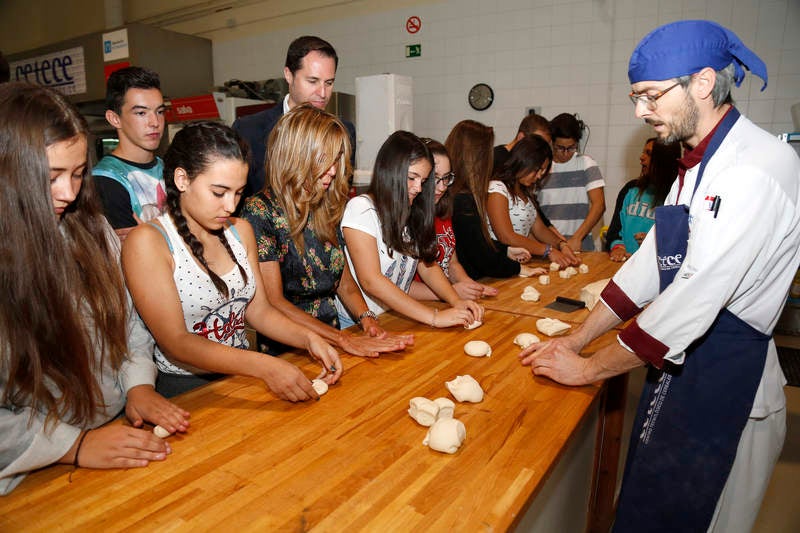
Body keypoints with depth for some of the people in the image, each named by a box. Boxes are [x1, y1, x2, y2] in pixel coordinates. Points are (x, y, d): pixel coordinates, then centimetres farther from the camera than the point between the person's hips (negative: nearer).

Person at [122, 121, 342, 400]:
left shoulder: (240, 230, 8)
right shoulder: (147, 242, -13)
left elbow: (258, 309, 8)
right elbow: (175, 342, -18)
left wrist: (308, 339, -11)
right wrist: (264, 367, -30)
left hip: (242, 375, 6)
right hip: (183, 389, -5)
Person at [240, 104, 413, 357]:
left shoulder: (326, 210, 11)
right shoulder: (259, 212, -10)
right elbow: (272, 302, -14)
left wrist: (367, 319, -4)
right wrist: (344, 339, -19)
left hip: (330, 345, 6)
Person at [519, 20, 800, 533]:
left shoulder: (758, 168, -22)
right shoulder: (698, 165, 9)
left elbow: (695, 298, -27)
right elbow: (651, 262, 9)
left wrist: (589, 368, -17)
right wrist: (577, 340, 3)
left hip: (725, 390, -8)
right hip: (677, 362, 8)